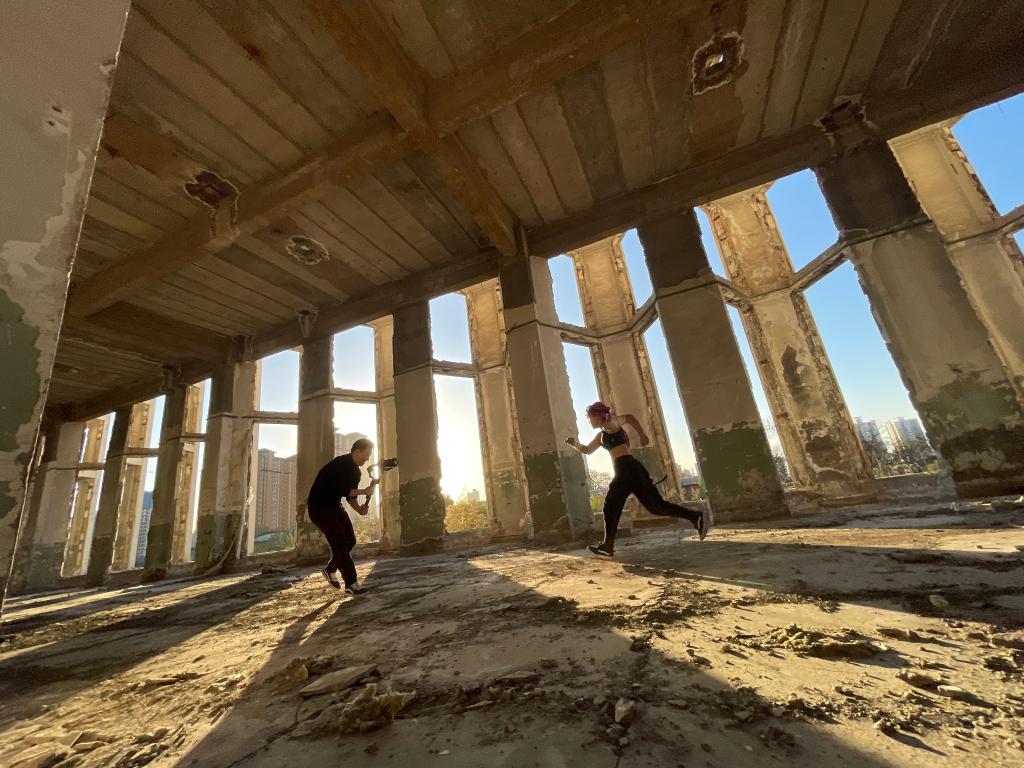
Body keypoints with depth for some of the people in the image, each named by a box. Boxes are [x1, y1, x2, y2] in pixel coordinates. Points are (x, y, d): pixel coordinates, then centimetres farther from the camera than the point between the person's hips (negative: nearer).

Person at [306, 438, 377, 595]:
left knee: (350, 540, 5)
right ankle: (351, 584, -6)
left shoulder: (356, 470, 5)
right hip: (319, 506, -9)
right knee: (339, 543, -12)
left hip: (333, 505, 9)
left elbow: (350, 494, 6)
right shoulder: (340, 465, -23)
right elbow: (340, 490, -29)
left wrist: (359, 508, -11)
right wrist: (363, 491, -24)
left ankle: (330, 570, 27)